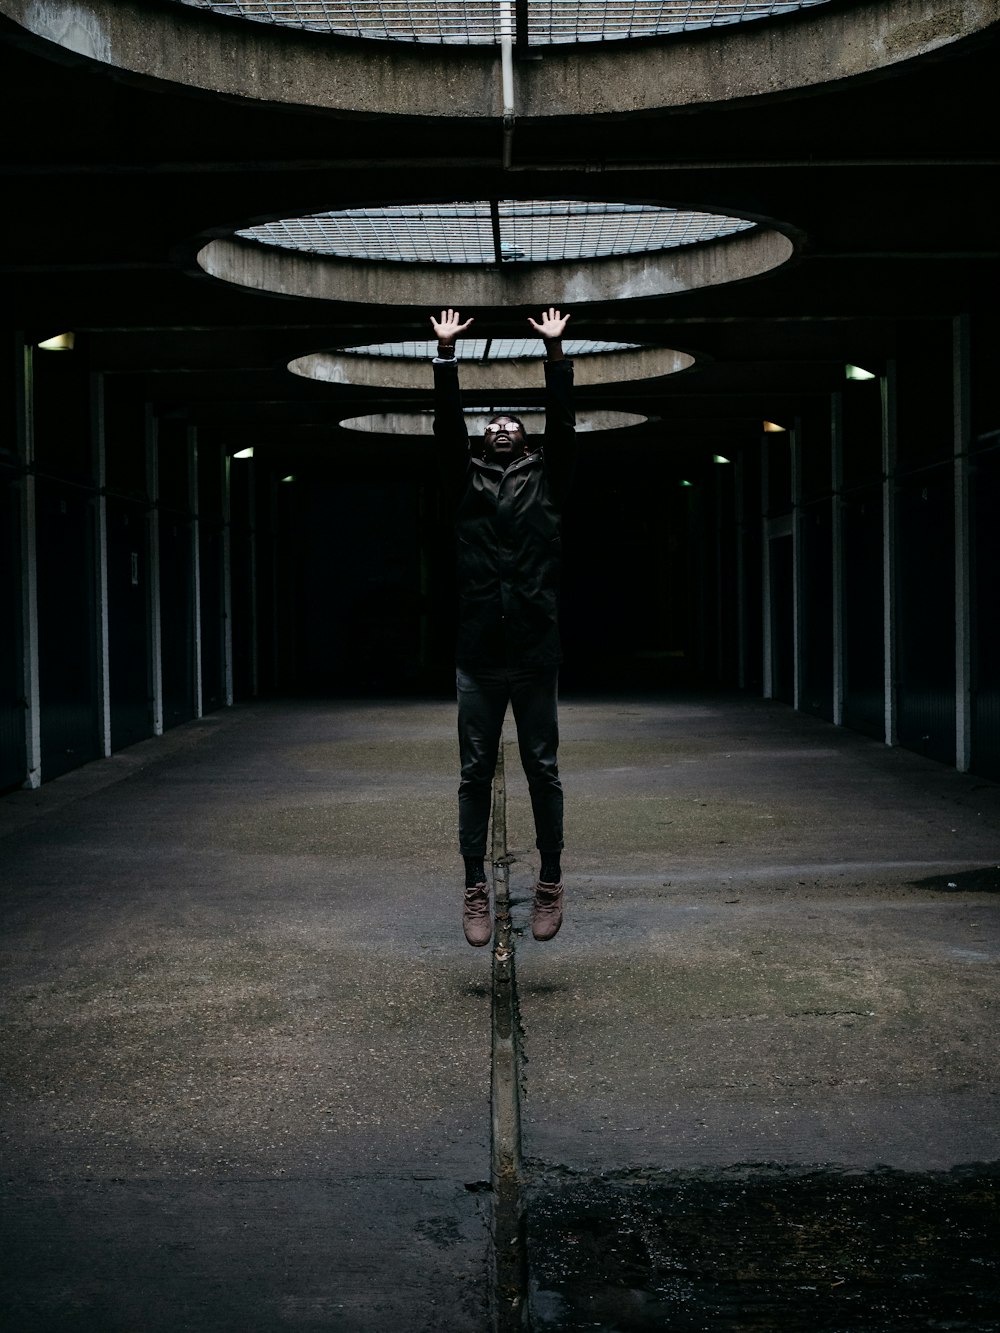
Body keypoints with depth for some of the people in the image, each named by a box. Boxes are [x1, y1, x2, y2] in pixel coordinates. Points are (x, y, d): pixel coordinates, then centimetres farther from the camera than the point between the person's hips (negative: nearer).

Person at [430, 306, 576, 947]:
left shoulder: (546, 479, 11)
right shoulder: (467, 479, 13)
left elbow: (563, 423, 3)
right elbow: (447, 422, 6)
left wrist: (555, 349, 1)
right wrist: (447, 351, 3)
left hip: (536, 654, -1)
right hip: (478, 657, 1)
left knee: (543, 772, 6)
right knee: (476, 774, 4)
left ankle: (551, 884, 15)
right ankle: (476, 888, 12)